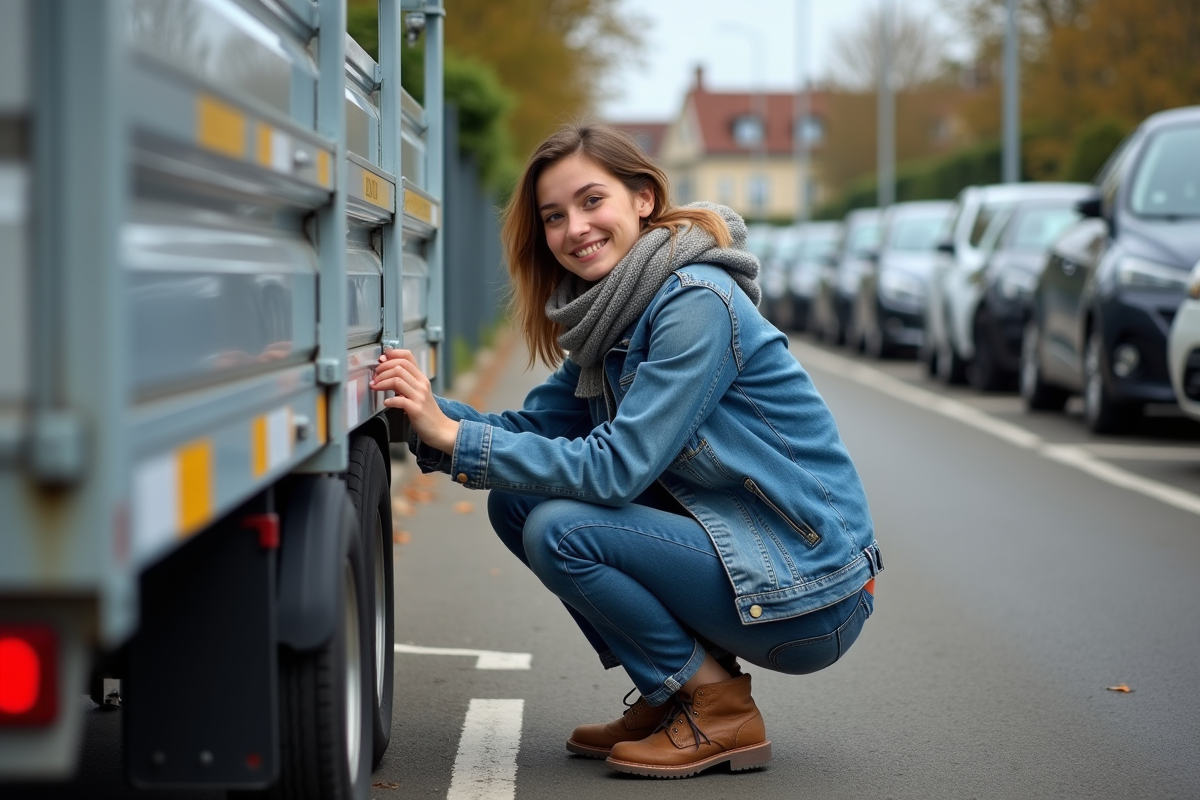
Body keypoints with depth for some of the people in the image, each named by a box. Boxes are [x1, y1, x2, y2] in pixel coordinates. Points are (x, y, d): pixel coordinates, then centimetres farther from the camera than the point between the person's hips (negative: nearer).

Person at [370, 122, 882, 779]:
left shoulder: (698, 304, -19)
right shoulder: (611, 319, 9)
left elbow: (616, 468, -24)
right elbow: (534, 424, 2)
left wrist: (453, 436, -23)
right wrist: (428, 413, -16)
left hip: (813, 595, -9)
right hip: (729, 541, 9)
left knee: (559, 528, -22)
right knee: (514, 501, 2)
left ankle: (720, 709, -5)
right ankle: (671, 696, 10)